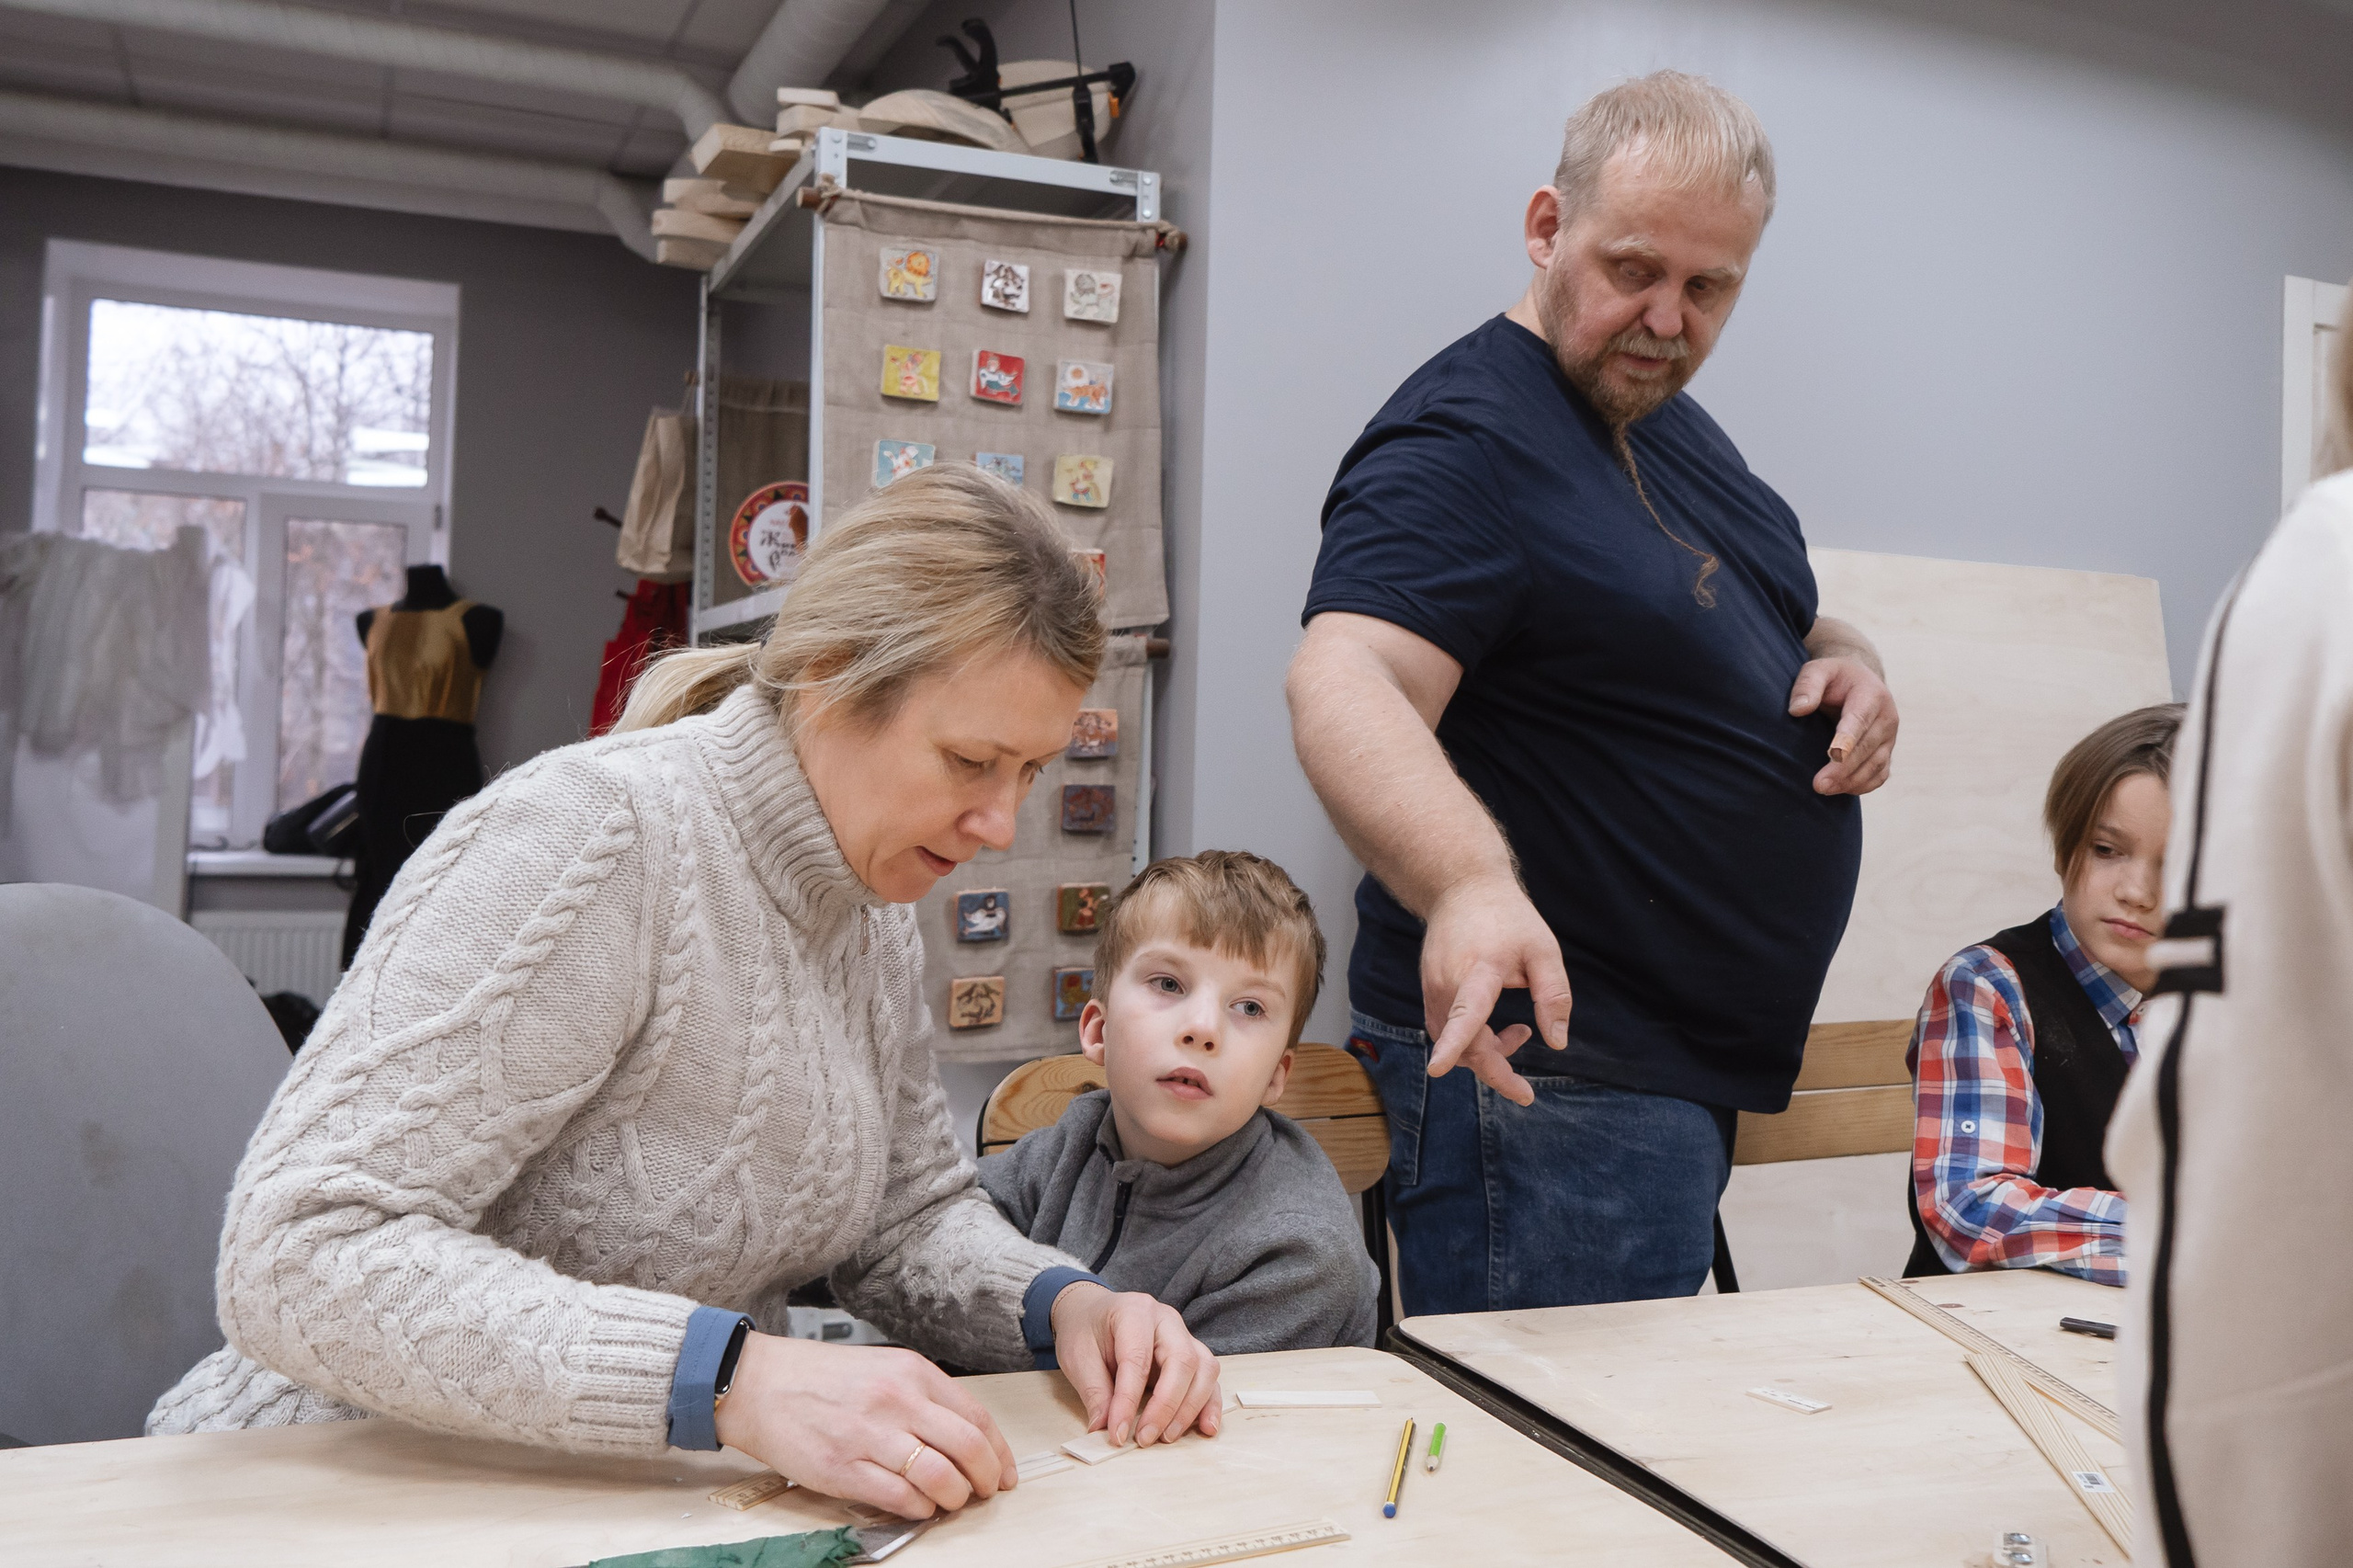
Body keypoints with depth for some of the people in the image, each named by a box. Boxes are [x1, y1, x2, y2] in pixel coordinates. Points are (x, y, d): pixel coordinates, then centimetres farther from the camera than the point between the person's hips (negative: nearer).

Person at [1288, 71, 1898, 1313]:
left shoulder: (1672, 427, 16)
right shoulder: (1462, 439, -15)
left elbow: (1768, 631, 27)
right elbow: (1345, 685, -30)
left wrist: (1848, 661, 2)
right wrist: (1471, 885, -50)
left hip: (1691, 1063, 10)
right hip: (1545, 1063, -9)